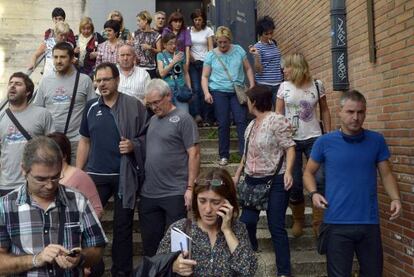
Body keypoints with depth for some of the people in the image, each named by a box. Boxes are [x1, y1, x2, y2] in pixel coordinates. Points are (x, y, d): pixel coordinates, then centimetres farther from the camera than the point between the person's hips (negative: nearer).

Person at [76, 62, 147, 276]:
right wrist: (77, 171, 7)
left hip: (125, 175, -3)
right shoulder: (91, 107, 6)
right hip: (96, 174, 3)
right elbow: (85, 141, 11)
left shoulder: (134, 105, -4)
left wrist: (134, 145, -20)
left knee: (123, 225, 8)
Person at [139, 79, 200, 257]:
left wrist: (190, 187, -15)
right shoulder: (152, 120, 14)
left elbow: (194, 154, -11)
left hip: (174, 193, -6)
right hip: (148, 193, 7)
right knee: (150, 241, 14)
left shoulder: (182, 119, -6)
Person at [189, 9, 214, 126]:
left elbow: (210, 48, 1)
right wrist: (189, 55, -6)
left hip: (205, 62, -1)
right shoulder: (189, 30, 9)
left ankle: (207, 118, 0)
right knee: (195, 89, -12)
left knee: (204, 90, -4)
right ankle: (197, 115, -15)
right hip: (193, 63, 1)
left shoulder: (208, 30, 5)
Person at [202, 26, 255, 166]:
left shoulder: (238, 50, 5)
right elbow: (205, 77, 4)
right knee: (223, 124, 2)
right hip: (219, 92, 0)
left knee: (241, 121, -8)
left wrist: (252, 86, 1)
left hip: (237, 91, 1)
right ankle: (224, 155, 12)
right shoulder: (211, 55, 3)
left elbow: (248, 69, 10)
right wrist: (206, 92, -10)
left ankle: (245, 153, -4)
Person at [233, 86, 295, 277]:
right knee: (246, 221, 6)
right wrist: (237, 175, 22)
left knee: (276, 227, -3)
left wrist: (288, 171, -29)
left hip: (275, 181, -7)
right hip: (252, 181, 7)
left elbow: (289, 148, -16)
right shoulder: (251, 125, 13)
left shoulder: (277, 121, -11)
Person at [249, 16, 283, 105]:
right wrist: (256, 55, -25)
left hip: (278, 84, 6)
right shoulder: (257, 47, -7)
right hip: (264, 85, -5)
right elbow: (258, 70, -13)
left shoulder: (273, 44, 12)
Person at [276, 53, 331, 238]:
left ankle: (318, 223, 3)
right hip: (291, 140, 1)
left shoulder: (317, 85, 2)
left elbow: (324, 110, 9)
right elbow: (278, 112, 5)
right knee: (295, 184, 2)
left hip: (314, 139, 0)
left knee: (320, 180, -12)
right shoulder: (284, 86, 3)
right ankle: (298, 220, 24)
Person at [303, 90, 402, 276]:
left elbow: (386, 174, 8)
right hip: (337, 223, -2)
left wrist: (396, 198, -9)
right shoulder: (324, 142, -3)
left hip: (370, 223, 2)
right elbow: (309, 172, 8)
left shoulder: (377, 141, 3)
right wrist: (314, 193, -10)